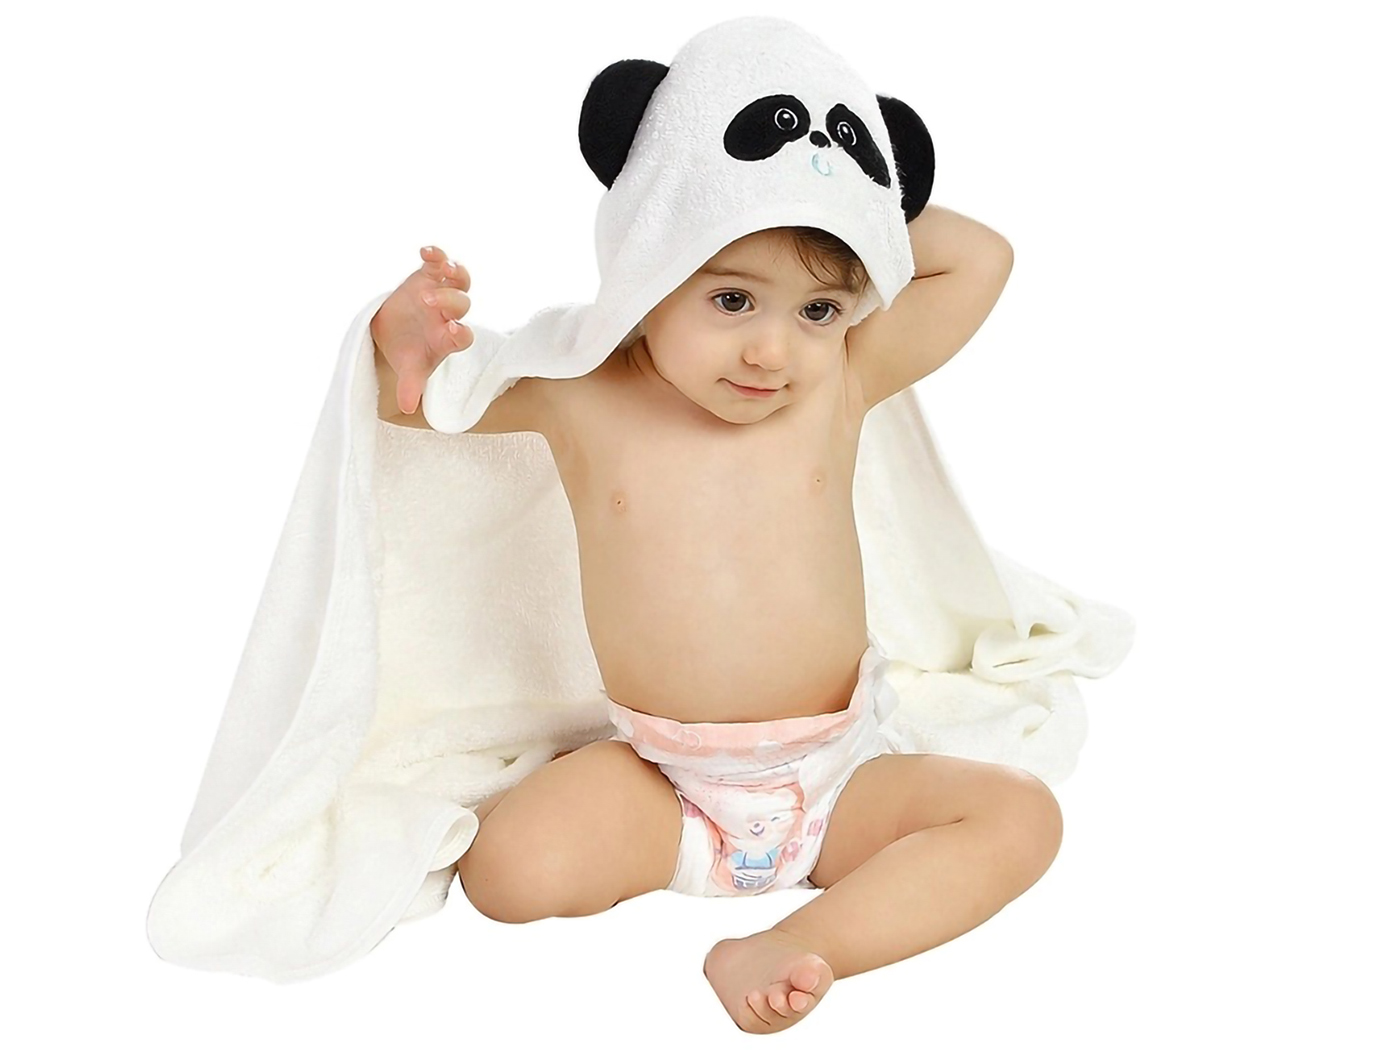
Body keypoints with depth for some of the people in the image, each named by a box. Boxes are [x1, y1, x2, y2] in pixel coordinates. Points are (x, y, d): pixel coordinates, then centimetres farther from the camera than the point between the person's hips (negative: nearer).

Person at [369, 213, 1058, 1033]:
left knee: (1022, 814, -17)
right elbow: (410, 396, 3)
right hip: (659, 784, -1)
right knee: (512, 871, -24)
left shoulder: (842, 384, -6)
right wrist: (404, 348, -20)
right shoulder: (577, 399, -7)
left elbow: (984, 259, -5)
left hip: (837, 780, 1)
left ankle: (797, 947, -25)